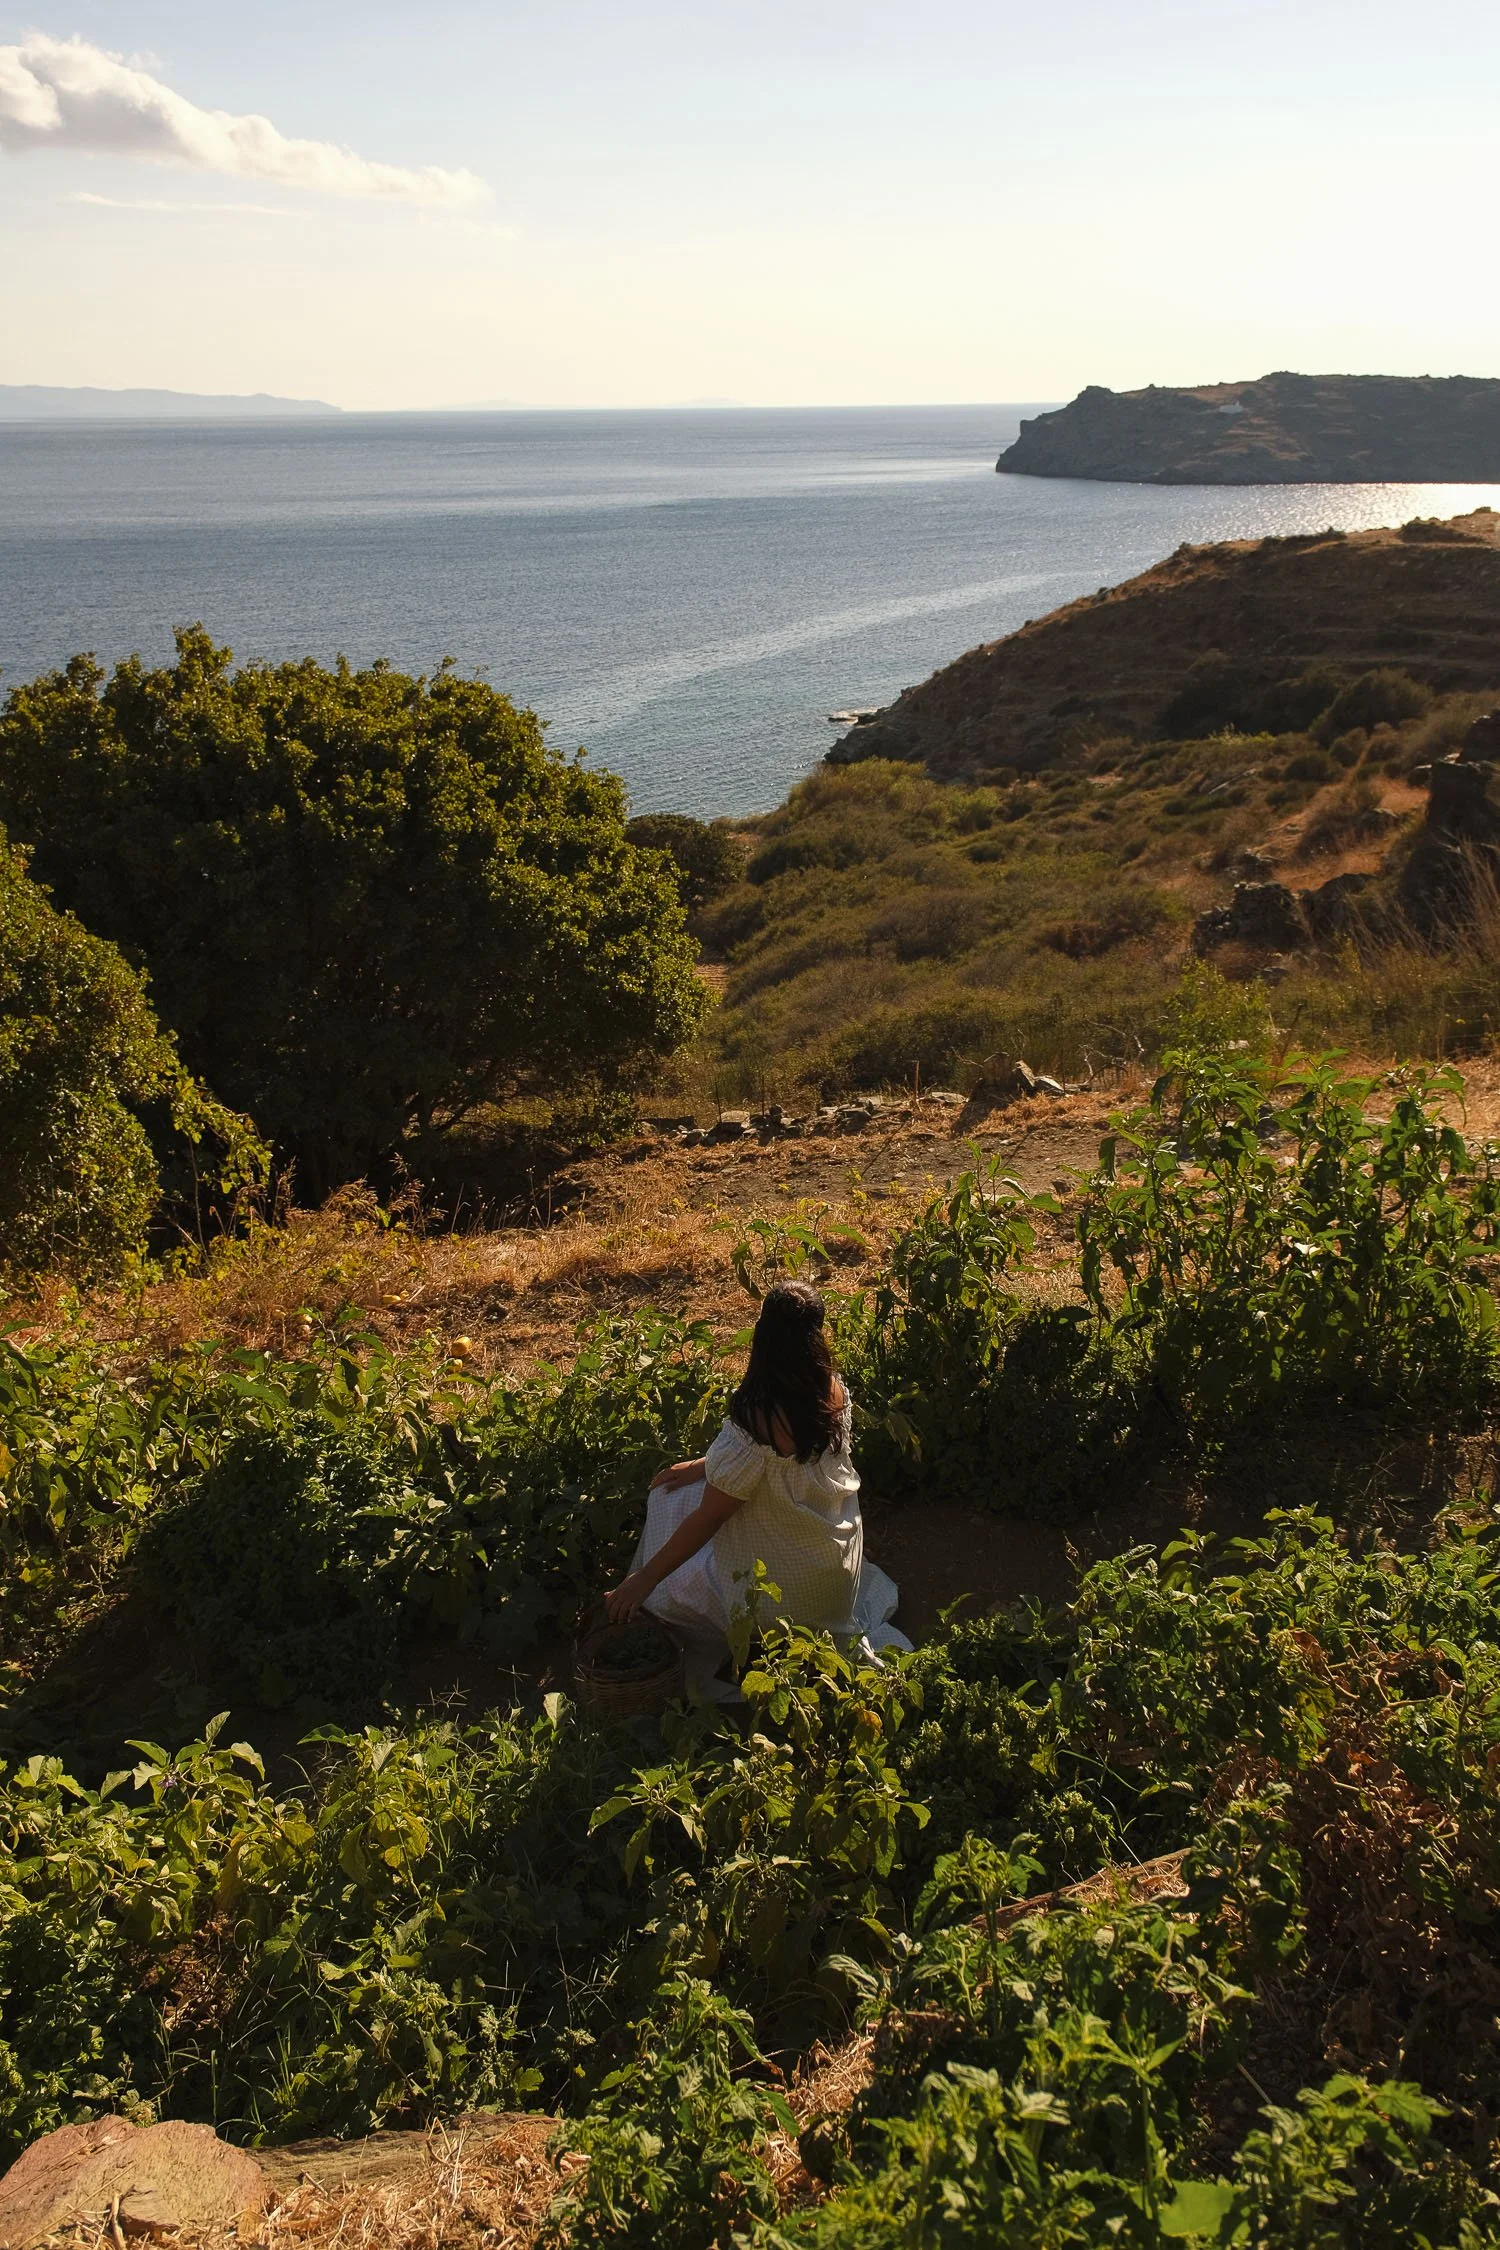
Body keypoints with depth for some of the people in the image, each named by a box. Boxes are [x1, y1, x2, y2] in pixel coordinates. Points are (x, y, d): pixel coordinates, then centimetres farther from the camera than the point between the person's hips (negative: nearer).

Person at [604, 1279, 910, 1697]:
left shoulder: (755, 1423, -32)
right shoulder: (835, 1392, -13)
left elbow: (708, 1518, -24)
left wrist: (644, 1579, -13)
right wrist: (705, 1466, 7)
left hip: (782, 1589, -6)